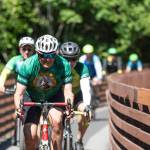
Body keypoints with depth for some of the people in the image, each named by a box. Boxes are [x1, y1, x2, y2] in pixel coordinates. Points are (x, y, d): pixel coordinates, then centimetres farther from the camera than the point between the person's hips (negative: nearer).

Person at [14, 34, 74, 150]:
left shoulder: (63, 65, -26)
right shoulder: (27, 65, -27)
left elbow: (68, 91, -29)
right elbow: (19, 93, -28)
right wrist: (18, 107, -49)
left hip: (54, 97, 0)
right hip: (34, 99, 0)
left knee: (57, 121, -30)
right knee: (30, 136, -12)